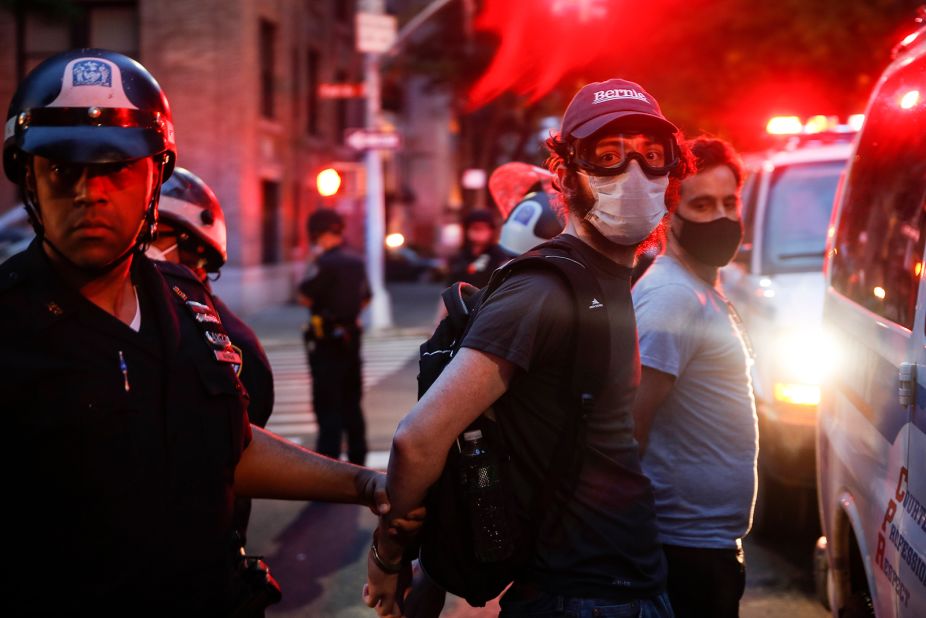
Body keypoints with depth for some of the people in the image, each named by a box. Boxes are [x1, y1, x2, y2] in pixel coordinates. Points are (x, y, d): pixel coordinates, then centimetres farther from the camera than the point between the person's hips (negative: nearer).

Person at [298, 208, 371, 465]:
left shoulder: (324, 263, -18)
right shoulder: (357, 262, 8)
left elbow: (305, 297, -17)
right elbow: (365, 298, 17)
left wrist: (309, 273, -4)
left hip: (326, 340, -8)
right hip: (351, 336, 8)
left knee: (327, 405, -6)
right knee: (351, 402, 16)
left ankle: (327, 460, -9)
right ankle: (357, 457, 23)